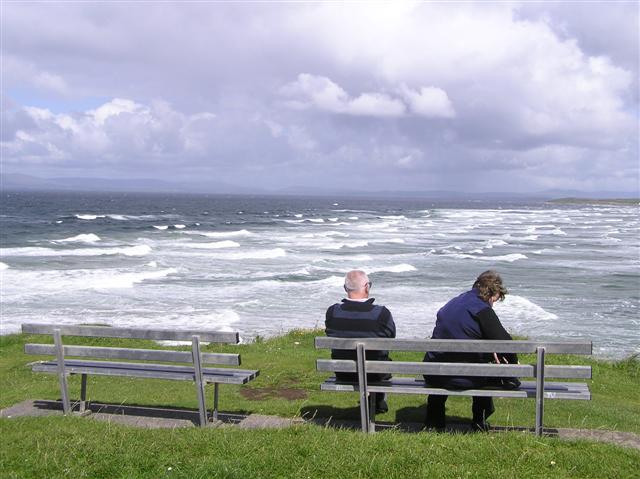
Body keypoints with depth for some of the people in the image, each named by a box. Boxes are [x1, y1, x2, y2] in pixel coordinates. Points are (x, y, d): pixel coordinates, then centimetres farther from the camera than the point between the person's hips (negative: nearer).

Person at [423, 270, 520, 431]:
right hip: (463, 378, -6)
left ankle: (433, 420, 47)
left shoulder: (452, 303, 11)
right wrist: (513, 364, 2)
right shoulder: (482, 310, -14)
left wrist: (490, 351, 22)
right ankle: (480, 420, 37)